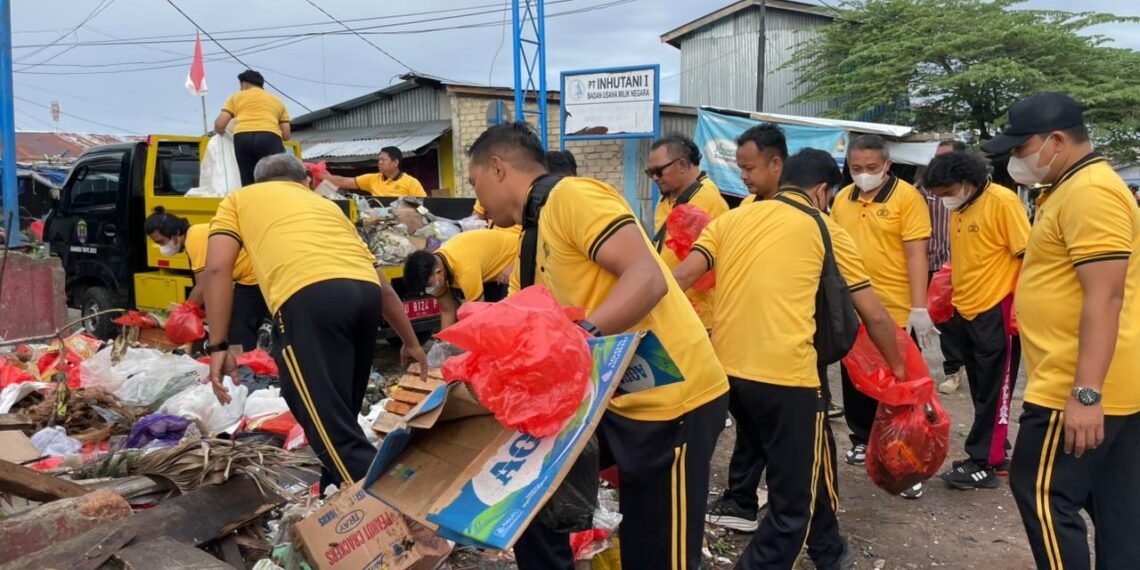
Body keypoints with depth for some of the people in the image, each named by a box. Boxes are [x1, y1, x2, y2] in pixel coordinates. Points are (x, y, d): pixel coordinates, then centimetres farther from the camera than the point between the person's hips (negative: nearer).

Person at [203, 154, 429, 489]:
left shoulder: (240, 199, 30)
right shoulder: (326, 205, 38)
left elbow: (216, 270, 10)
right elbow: (383, 286, 37)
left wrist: (218, 346, 9)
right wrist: (411, 343, 47)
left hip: (309, 298, -5)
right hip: (365, 292, 5)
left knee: (332, 429, -4)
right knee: (340, 417, 23)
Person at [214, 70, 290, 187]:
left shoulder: (236, 97, 27)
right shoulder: (277, 101, 31)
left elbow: (219, 125, 16)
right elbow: (286, 135, 23)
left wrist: (219, 131, 39)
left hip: (242, 138, 1)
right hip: (269, 138, -1)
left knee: (248, 185, 4)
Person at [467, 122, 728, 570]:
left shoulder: (571, 195, -14)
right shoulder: (535, 235, 14)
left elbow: (648, 278, -25)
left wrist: (583, 333, -35)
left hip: (670, 399, -9)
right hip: (615, 397, 9)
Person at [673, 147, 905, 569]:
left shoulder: (730, 220, 14)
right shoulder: (824, 229, 6)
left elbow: (682, 277, 1)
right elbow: (874, 315, 9)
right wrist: (899, 369, 23)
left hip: (727, 370, 6)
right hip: (785, 374, -6)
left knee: (800, 468, 27)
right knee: (794, 500, 9)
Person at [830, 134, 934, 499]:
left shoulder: (907, 197, -9)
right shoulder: (842, 199, 6)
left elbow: (916, 254, -13)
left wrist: (919, 308, -18)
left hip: (897, 311, -5)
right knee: (856, 380, 17)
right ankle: (863, 440, 36)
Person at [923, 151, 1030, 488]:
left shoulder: (1002, 202, -14)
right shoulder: (957, 209, 8)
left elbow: (1027, 255, -14)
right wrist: (949, 301, 14)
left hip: (996, 313, -8)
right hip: (966, 312, 8)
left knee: (993, 393, 3)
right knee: (981, 391, 15)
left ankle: (983, 464, 10)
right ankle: (995, 455, 27)